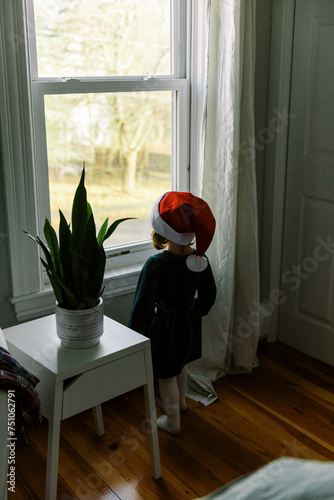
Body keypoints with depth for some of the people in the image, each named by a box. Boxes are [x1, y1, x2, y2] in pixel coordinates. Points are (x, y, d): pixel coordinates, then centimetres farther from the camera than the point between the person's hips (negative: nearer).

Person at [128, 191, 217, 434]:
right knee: (180, 364, 31)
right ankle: (180, 401, 55)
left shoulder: (155, 264, -28)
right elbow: (208, 295, 2)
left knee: (166, 375, 16)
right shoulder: (200, 259, -12)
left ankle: (172, 421, 34)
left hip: (165, 325, -5)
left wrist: (138, 333, -10)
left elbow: (143, 305, -25)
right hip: (191, 322, 6)